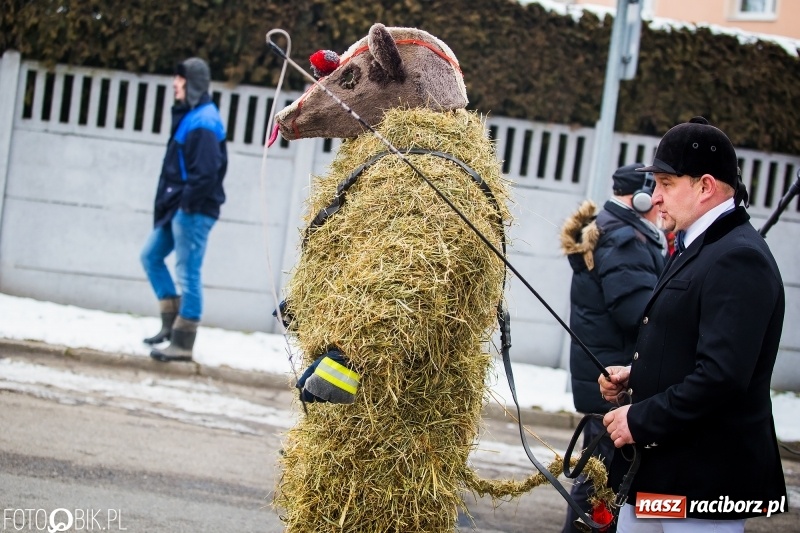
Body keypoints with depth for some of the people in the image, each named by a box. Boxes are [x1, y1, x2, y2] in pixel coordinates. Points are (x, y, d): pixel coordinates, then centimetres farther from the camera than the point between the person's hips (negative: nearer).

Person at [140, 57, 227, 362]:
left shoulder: (203, 122, -16)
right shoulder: (187, 116, 15)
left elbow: (207, 171, -24)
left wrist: (188, 201, -20)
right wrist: (169, 200, 14)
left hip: (193, 211, -11)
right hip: (176, 208, 11)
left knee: (188, 272, -6)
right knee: (151, 256, 17)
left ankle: (183, 343, -1)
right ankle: (171, 322, 21)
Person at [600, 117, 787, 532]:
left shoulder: (739, 259, -18)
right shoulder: (696, 249, 15)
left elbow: (722, 376, -27)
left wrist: (641, 420, -19)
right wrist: (634, 378, 8)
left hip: (704, 480, -10)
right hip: (657, 472, 10)